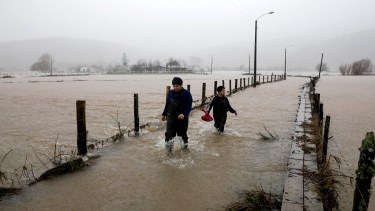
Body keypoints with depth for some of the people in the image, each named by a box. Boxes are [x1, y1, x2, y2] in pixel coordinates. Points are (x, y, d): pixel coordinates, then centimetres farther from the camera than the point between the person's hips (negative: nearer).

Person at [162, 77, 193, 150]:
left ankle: (185, 143, 32)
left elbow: (189, 107, -15)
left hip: (182, 117, -2)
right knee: (169, 132, -10)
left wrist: (184, 114, -31)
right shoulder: (170, 93, 2)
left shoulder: (187, 94, -10)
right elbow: (167, 105, 14)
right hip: (171, 116, 2)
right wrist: (164, 114, 17)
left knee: (182, 132, 12)